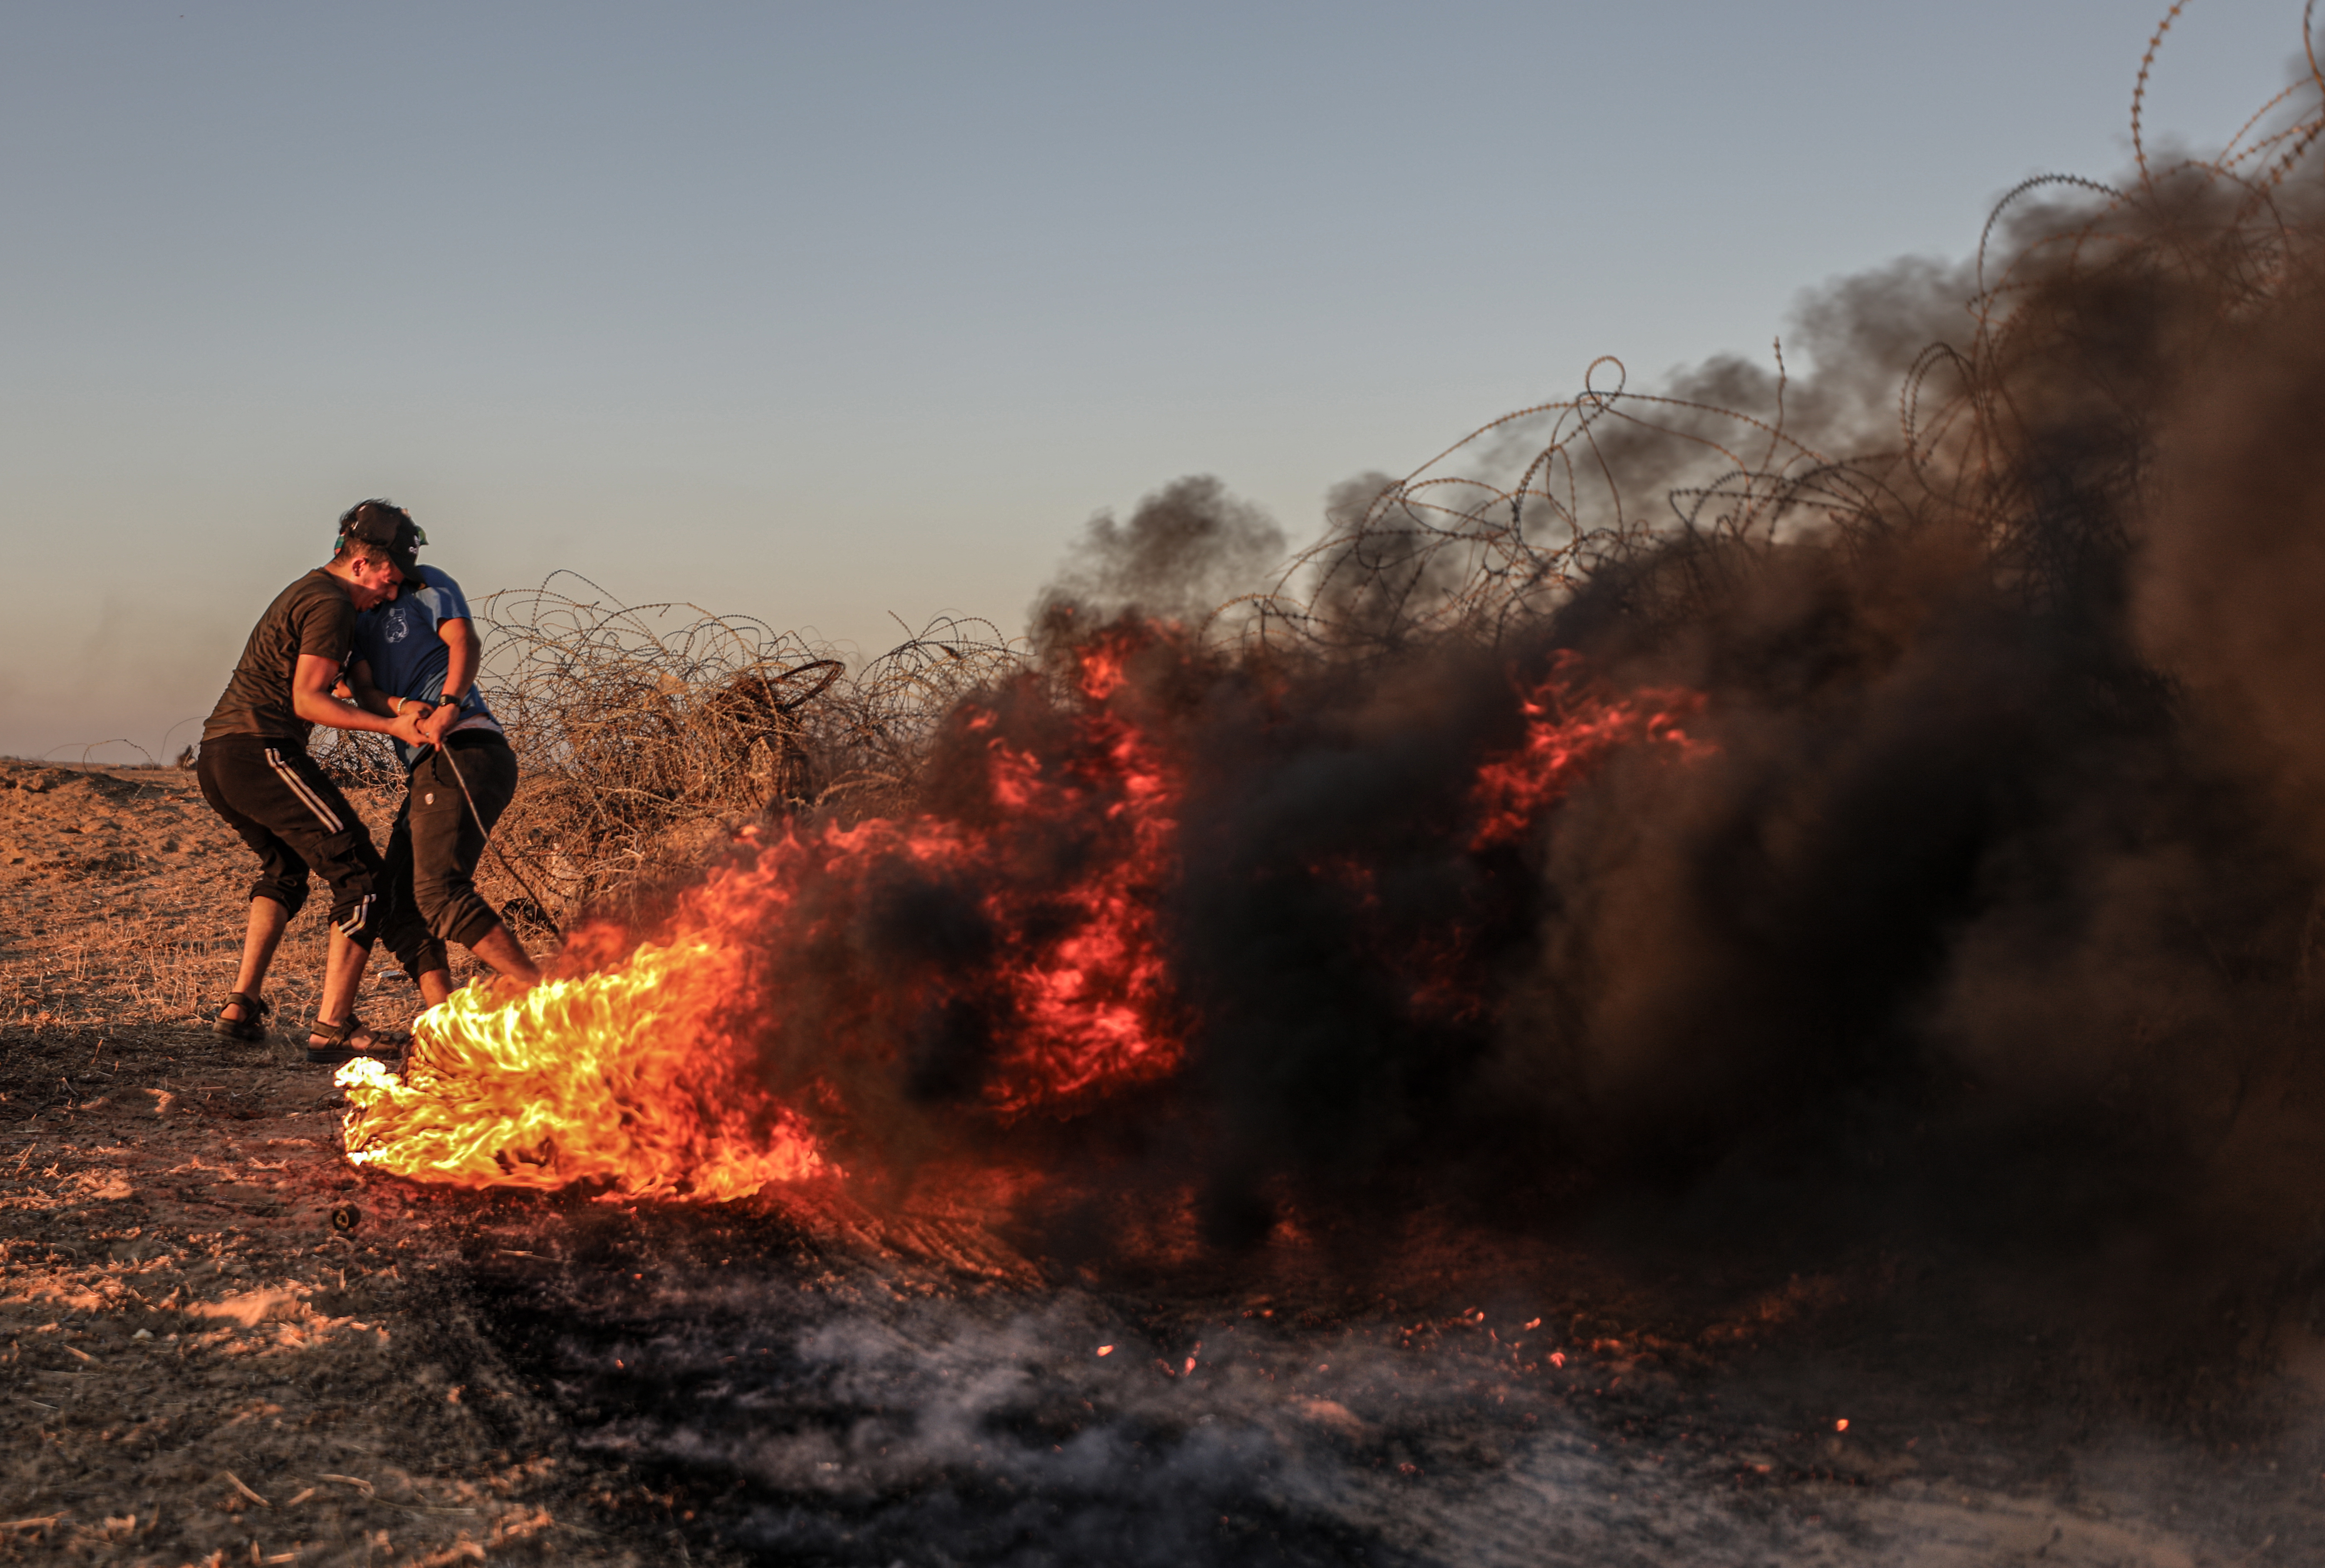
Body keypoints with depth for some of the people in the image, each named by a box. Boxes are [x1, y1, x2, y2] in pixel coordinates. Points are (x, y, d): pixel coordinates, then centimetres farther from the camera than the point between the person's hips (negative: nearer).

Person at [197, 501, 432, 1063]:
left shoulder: (306, 591, 25)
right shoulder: (331, 605, -7)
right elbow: (306, 700, -16)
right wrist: (390, 725, -20)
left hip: (216, 758, 10)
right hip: (260, 748, -10)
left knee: (285, 867, 31)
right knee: (360, 876, -8)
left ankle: (243, 1003, 22)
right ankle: (333, 1026, -15)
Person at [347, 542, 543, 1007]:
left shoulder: (427, 585, 12)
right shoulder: (357, 621, 28)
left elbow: (465, 642, -7)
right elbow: (365, 690, 11)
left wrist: (449, 705, -26)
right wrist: (402, 706, -14)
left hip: (464, 748, -9)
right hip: (429, 768, 9)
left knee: (439, 891, -24)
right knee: (398, 907, 0)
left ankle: (542, 993, -30)